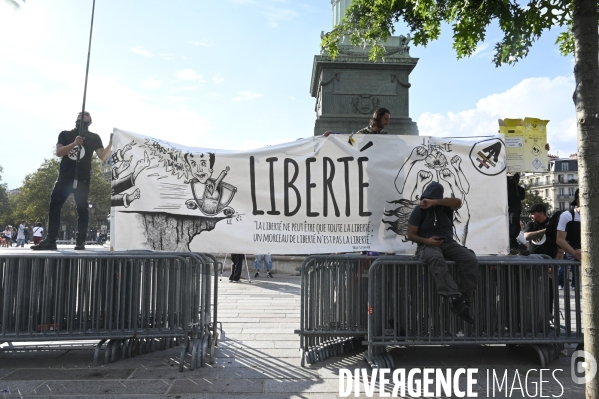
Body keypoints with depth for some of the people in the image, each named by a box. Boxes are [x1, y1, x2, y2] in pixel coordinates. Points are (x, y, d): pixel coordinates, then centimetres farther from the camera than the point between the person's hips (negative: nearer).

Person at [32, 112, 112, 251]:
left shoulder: (94, 138, 7)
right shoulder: (65, 134, 11)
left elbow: (102, 156, -4)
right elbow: (58, 152, -3)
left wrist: (110, 143, -21)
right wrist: (74, 143, -19)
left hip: (82, 179, -2)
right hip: (64, 177, 3)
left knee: (82, 208, -3)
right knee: (54, 206, -1)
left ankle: (80, 242, -1)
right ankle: (50, 240, 2)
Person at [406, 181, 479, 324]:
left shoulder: (445, 207, 4)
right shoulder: (419, 210, -1)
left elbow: (458, 202, -21)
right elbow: (411, 235, -2)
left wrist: (434, 202, -25)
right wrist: (427, 241, -19)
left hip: (448, 243, 4)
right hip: (428, 245, -3)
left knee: (471, 260, -24)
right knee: (437, 260, -40)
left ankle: (463, 299, -23)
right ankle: (455, 298, -49)